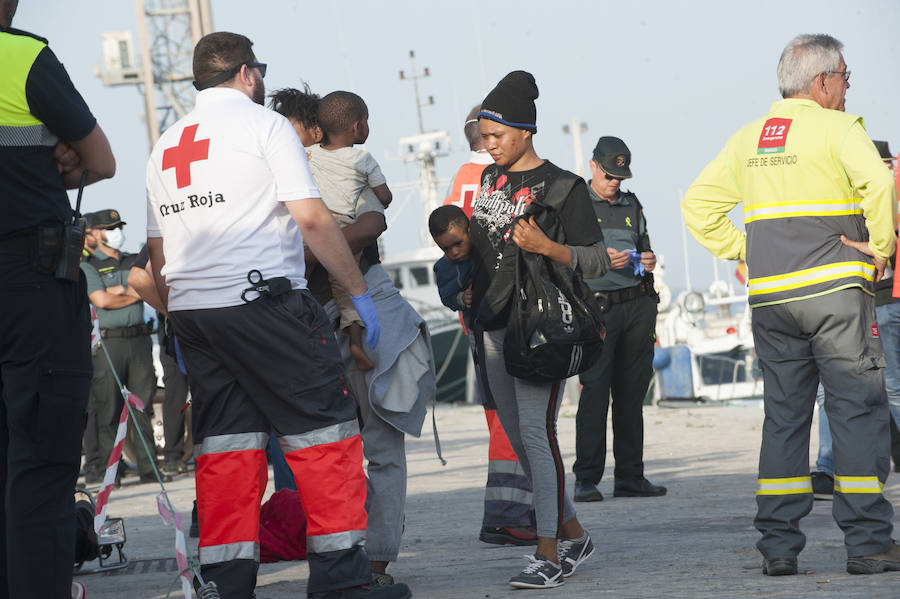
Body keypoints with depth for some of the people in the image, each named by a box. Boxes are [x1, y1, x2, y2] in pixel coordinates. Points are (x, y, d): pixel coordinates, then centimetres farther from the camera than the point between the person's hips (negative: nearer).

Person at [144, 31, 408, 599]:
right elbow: (312, 217, -10)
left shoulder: (166, 145, 19)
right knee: (324, 427, -2)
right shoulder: (264, 125, -1)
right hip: (262, 297, -7)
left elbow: (158, 253, 21)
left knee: (225, 444, 8)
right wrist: (359, 291, -4)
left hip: (190, 306, 7)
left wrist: (181, 327, 27)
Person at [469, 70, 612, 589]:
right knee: (516, 435, 11)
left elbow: (598, 262, -9)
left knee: (536, 430, -16)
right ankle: (573, 534, 24)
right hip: (494, 323, 8)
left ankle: (549, 554, -16)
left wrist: (546, 247, -23)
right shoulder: (490, 179, 13)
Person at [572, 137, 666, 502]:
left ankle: (630, 477, 8)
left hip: (638, 304, 5)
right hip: (597, 307, -5)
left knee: (632, 391, 4)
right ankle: (586, 479, -10)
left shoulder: (632, 206, 20)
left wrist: (648, 262, 5)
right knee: (595, 390, -12)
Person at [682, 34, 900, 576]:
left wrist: (743, 251, 14)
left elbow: (698, 205, 16)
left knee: (783, 415, 9)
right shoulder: (837, 128, -6)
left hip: (771, 298, 6)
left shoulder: (748, 139, 13)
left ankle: (778, 546, 7)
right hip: (835, 290, -6)